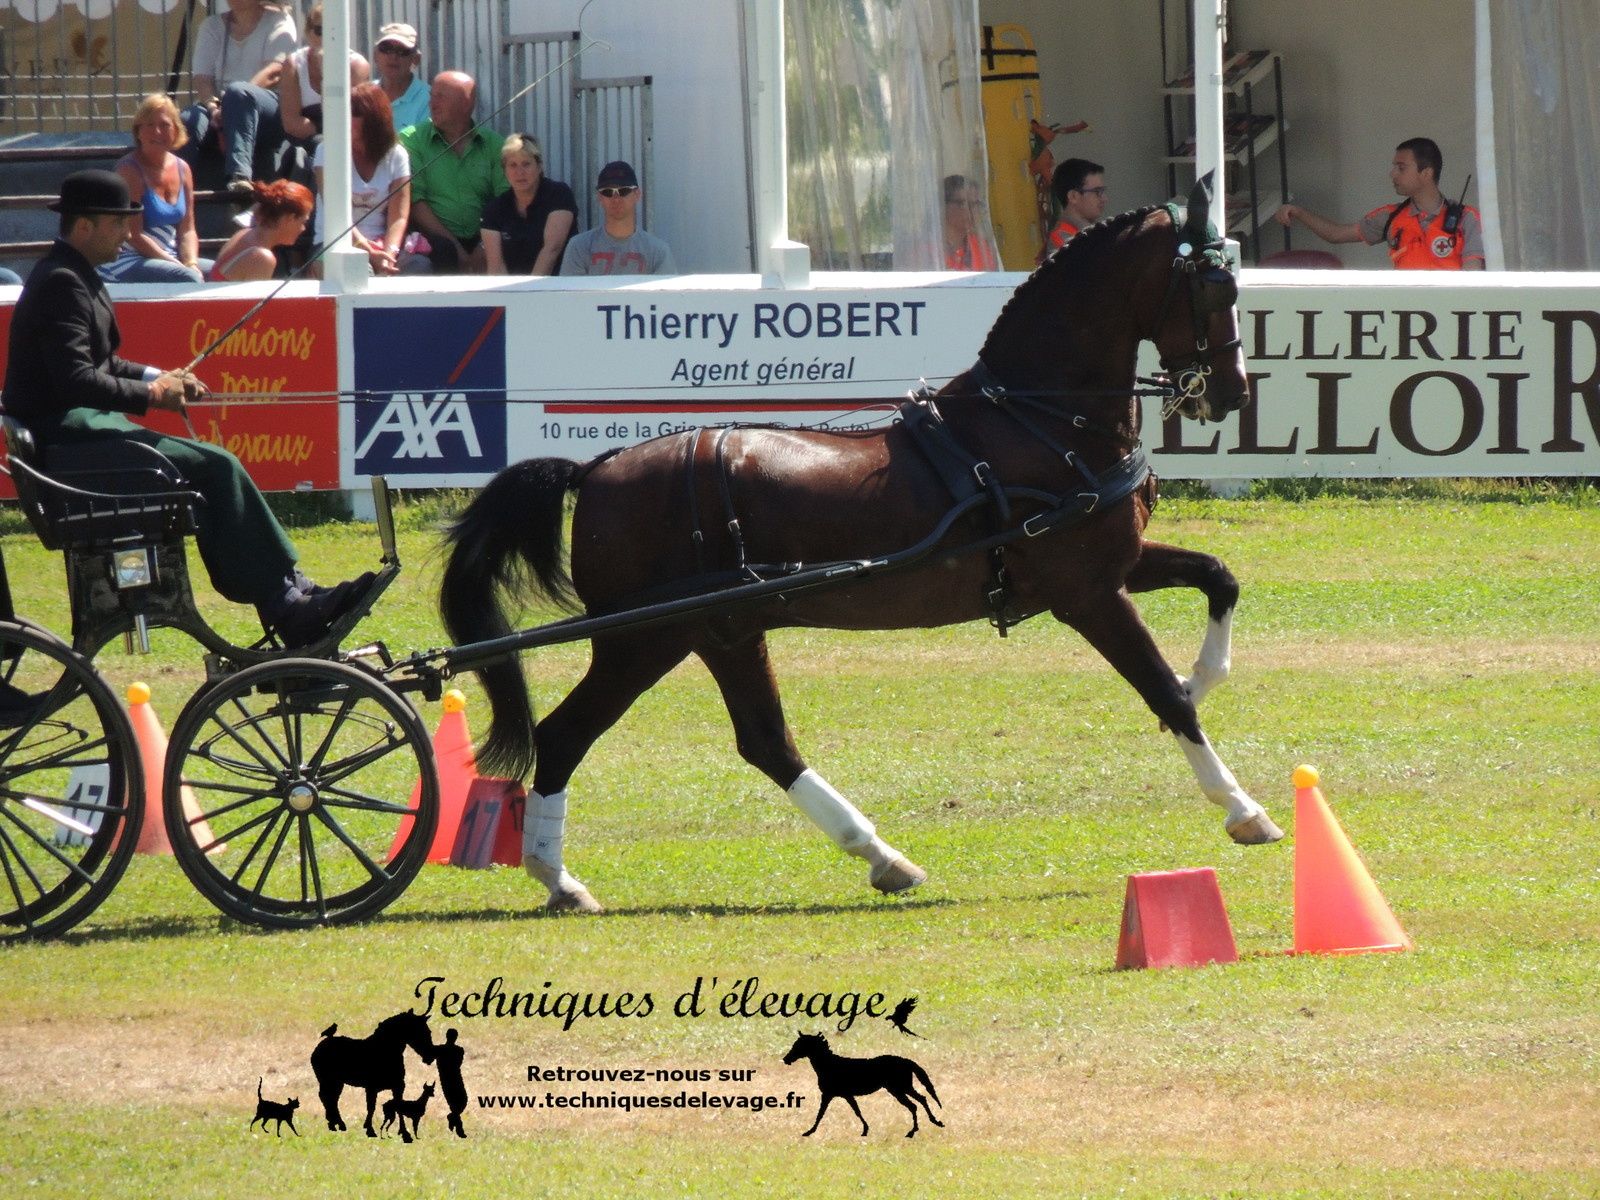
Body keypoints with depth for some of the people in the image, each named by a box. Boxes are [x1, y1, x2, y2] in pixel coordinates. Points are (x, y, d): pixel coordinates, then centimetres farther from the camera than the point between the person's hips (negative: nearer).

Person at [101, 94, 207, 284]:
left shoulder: (181, 169, 12)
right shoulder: (129, 169, -9)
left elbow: (187, 230, 12)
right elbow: (134, 236, -14)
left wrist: (191, 264, -10)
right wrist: (184, 267, -18)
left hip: (169, 257, 7)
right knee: (186, 277, -31)